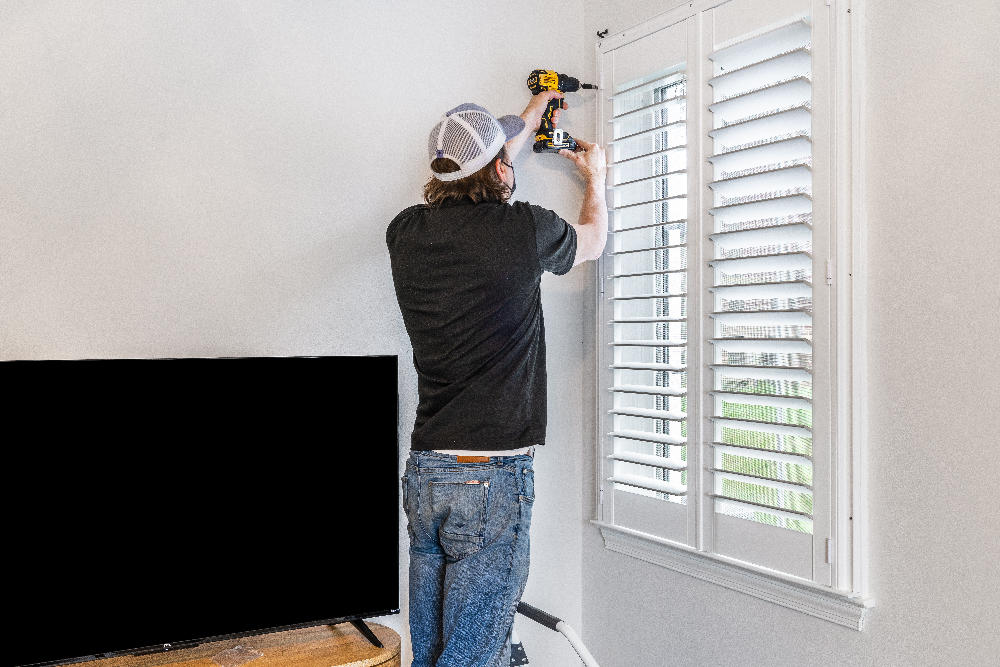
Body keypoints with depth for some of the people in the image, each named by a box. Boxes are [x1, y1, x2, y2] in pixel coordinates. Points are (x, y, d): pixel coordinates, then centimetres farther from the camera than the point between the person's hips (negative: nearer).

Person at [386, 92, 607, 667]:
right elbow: (593, 240, 15)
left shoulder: (407, 232, 5)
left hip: (423, 471, 6)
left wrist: (529, 118, 41)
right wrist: (596, 176, 36)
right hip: (493, 476, -5)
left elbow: (474, 180, 27)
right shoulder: (524, 228, -9)